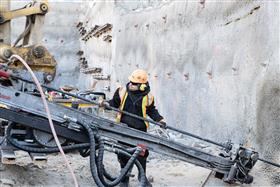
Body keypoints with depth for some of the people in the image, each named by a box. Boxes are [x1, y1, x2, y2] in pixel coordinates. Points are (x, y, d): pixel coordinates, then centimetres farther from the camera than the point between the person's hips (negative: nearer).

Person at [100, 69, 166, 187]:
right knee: (124, 154, 7)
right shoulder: (122, 92, -2)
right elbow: (114, 103, 9)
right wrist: (106, 104, -11)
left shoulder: (147, 97, -3)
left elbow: (152, 111, 10)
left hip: (140, 129, 0)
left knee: (142, 154, 6)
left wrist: (160, 120, -4)